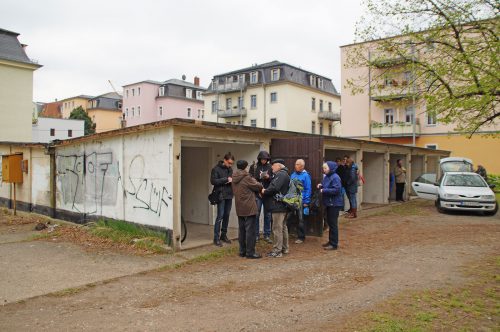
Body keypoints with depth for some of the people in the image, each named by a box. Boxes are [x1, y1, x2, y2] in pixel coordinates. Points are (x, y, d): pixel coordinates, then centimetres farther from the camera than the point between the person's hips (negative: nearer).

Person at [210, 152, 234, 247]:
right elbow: (213, 181, -14)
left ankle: (223, 235, 20)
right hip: (221, 195, -6)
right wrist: (226, 179, -16)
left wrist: (232, 180, -3)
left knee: (227, 216, 10)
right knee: (220, 216, -7)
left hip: (229, 195, 6)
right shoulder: (216, 169, -6)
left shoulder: (230, 169, 13)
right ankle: (216, 238, -1)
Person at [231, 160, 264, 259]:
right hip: (249, 208, -8)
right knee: (250, 230, -1)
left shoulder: (234, 178, 8)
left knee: (241, 230, 13)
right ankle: (250, 252, 2)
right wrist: (261, 186, 16)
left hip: (239, 208, 8)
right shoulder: (246, 177, -15)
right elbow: (257, 186, -8)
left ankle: (242, 251, 20)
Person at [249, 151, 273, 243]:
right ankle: (256, 235, 13)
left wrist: (268, 177, -15)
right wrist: (259, 177, -16)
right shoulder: (254, 167, 3)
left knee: (267, 215, 7)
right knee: (256, 215, 3)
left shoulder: (270, 167, 5)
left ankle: (267, 235, 17)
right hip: (257, 194, -1)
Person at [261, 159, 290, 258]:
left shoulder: (280, 174, -15)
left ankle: (277, 251, -1)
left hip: (278, 206, -11)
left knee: (277, 228, -6)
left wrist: (264, 191, -11)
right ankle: (284, 248, 28)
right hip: (283, 206, 11)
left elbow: (274, 188, -26)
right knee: (283, 227, 17)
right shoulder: (284, 174, 19)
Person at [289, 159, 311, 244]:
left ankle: (301, 237, 19)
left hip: (301, 201, -5)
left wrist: (306, 202, -13)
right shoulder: (293, 175, 7)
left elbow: (308, 190, -11)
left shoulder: (306, 176, -10)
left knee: (301, 220, 6)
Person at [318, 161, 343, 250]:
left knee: (333, 224, -4)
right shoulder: (326, 177, 11)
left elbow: (337, 189, -26)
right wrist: (321, 186, 1)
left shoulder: (335, 177, -17)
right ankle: (331, 241, 27)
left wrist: (324, 190, -21)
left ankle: (334, 244, 4)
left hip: (334, 204, -9)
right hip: (328, 203, 9)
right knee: (329, 223, 16)